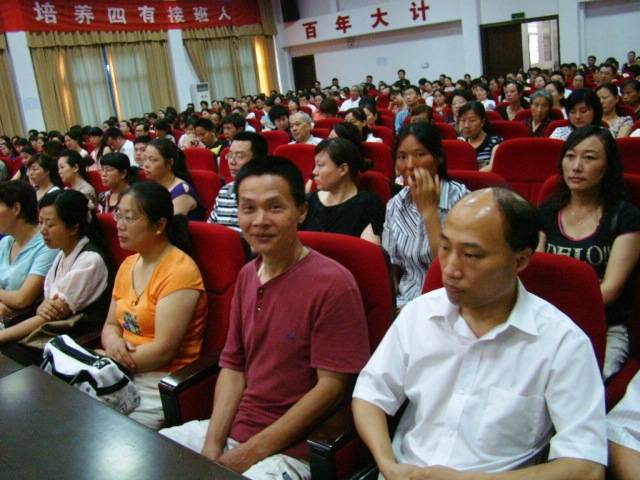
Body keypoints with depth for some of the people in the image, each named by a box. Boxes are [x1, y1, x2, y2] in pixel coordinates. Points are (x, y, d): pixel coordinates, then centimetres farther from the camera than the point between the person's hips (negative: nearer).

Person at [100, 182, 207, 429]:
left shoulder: (179, 271, -15)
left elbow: (163, 350, -18)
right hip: (123, 373, 7)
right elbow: (111, 324, 16)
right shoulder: (127, 265, 12)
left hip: (160, 381, -7)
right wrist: (112, 342, -7)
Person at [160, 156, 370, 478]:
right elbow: (232, 366, 8)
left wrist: (252, 452, -15)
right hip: (229, 430, 7)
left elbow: (330, 386, -17)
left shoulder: (332, 283, -17)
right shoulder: (246, 276, 6)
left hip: (289, 449, -6)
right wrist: (212, 444, -4)